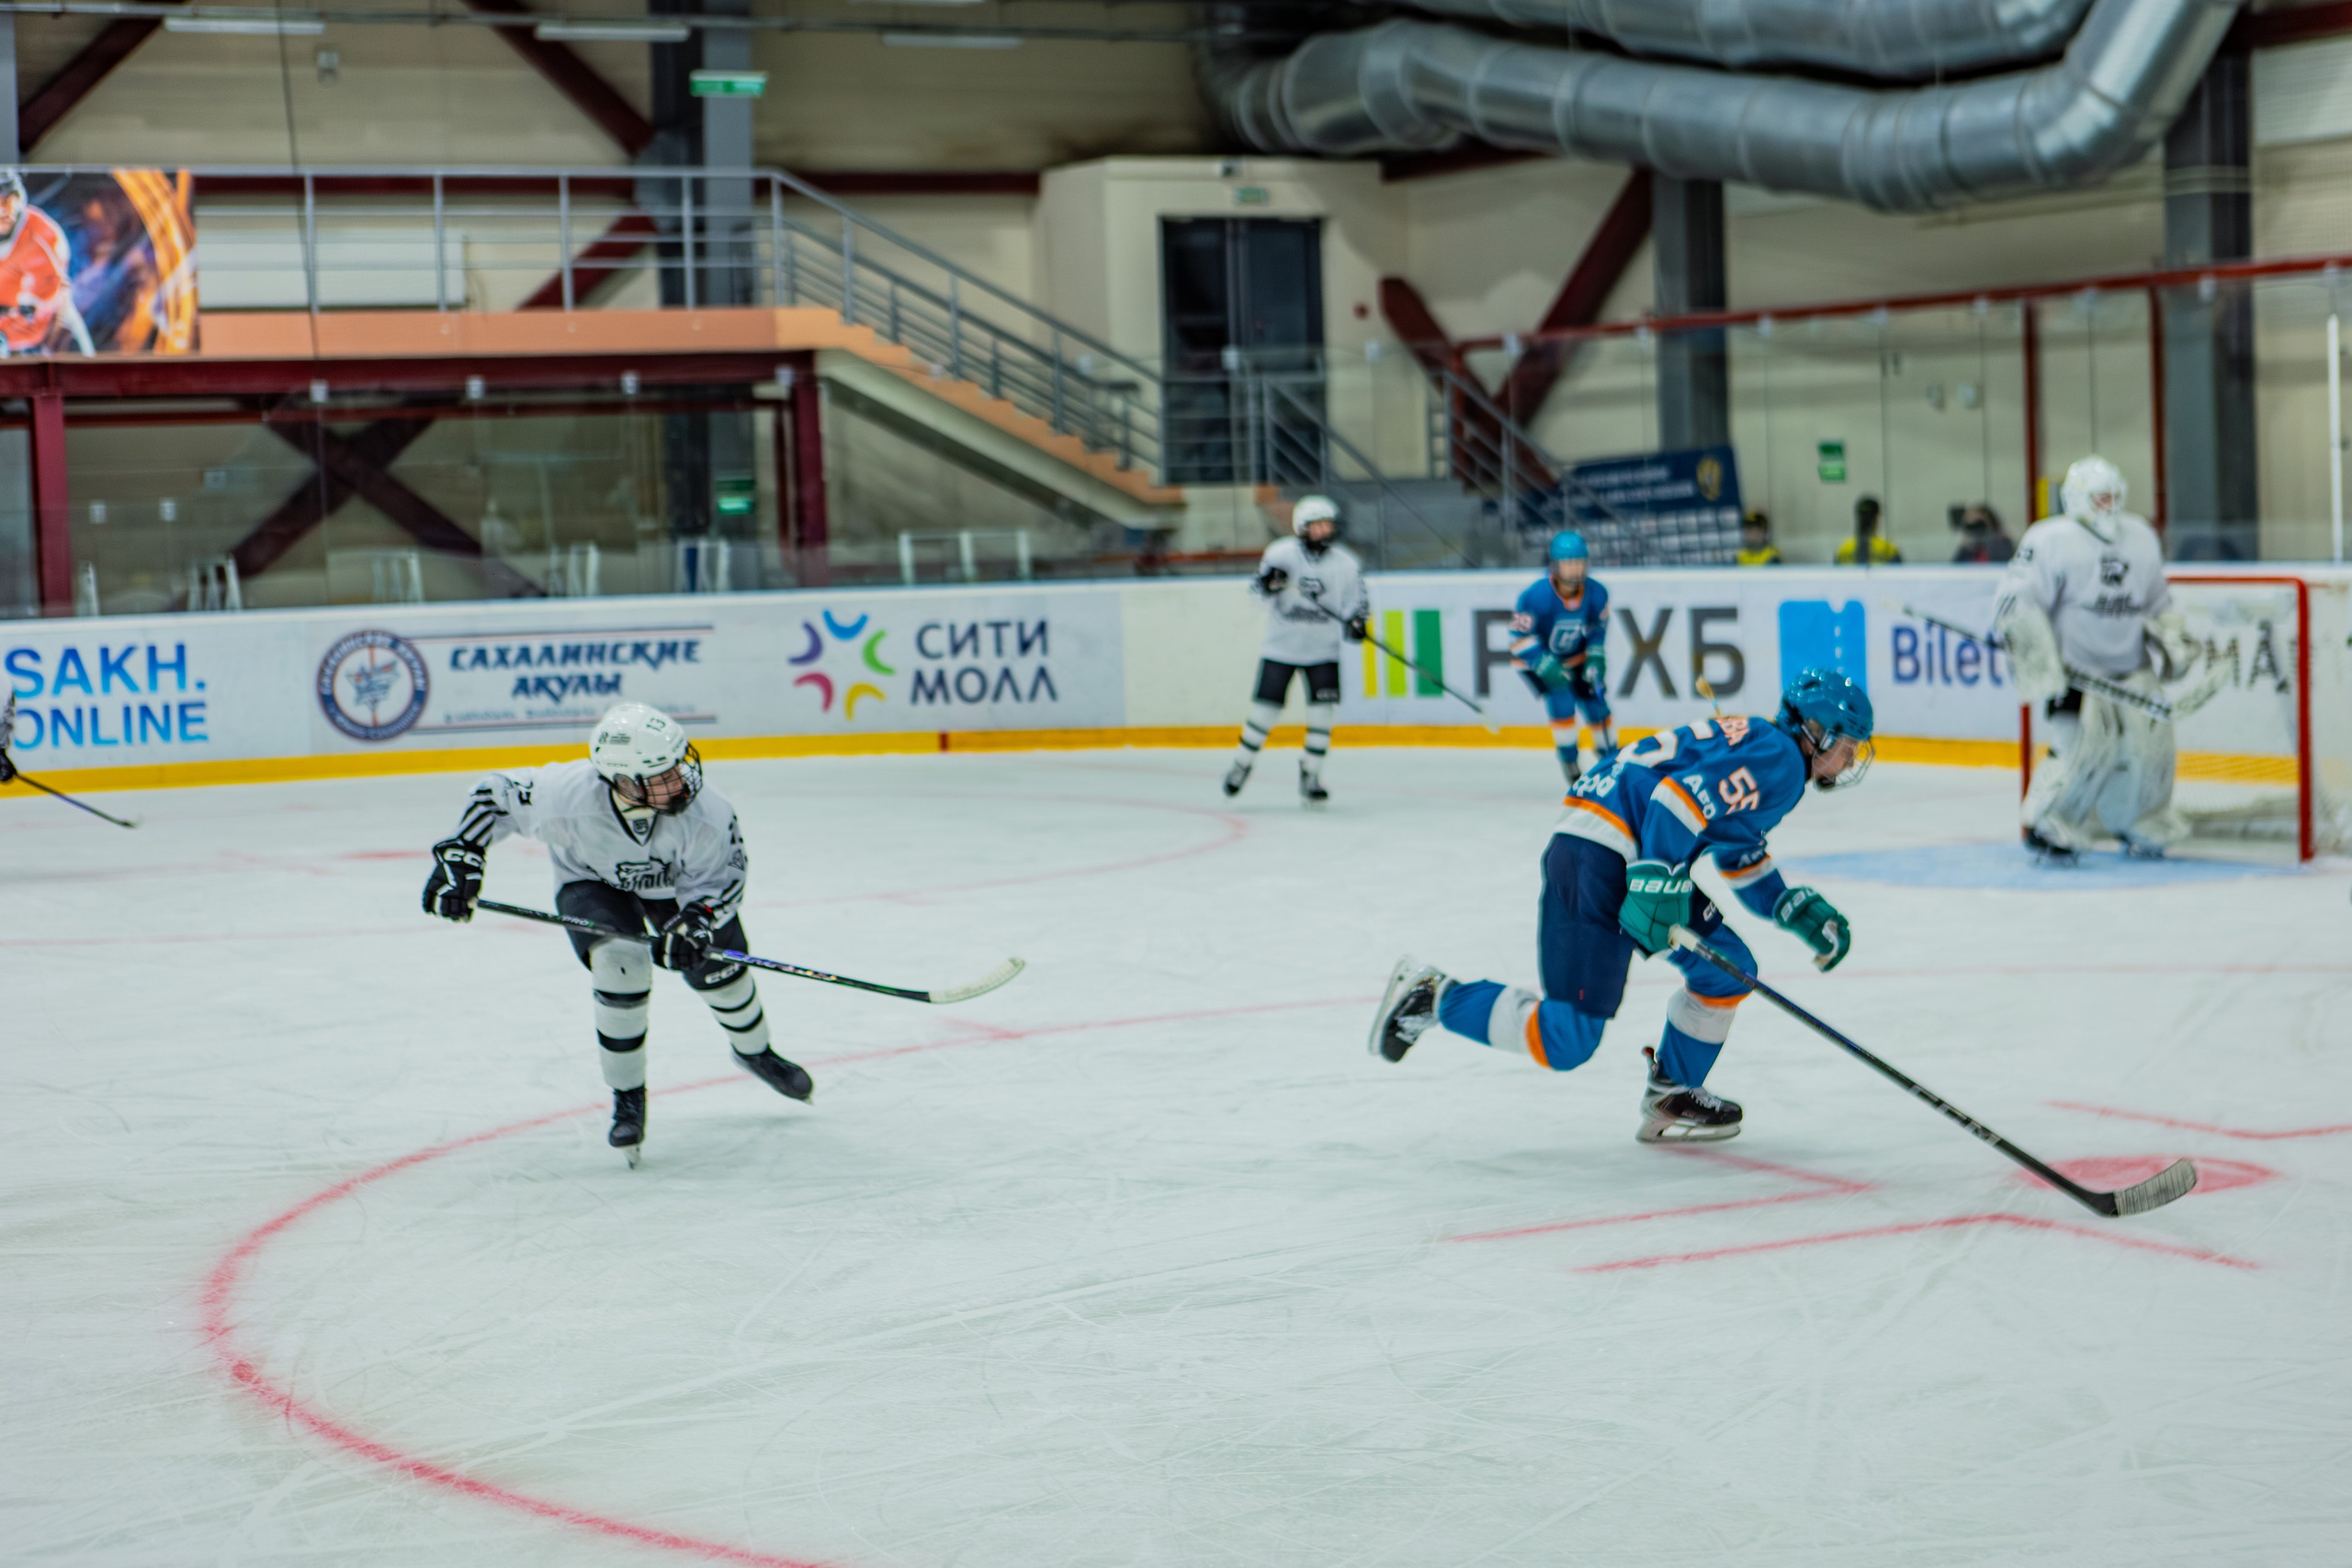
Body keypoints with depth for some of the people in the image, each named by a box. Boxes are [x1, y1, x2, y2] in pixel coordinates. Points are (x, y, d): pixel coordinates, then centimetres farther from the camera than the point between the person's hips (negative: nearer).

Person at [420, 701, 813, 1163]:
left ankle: (754, 1051, 41)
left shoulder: (703, 810, -38)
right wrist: (459, 856, -25)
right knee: (621, 964, -26)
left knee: (715, 968, 4)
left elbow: (720, 877, -24)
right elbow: (495, 793, -23)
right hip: (593, 882, -2)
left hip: (677, 883, 2)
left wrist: (695, 922, -42)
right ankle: (627, 1098, -6)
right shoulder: (566, 796, -40)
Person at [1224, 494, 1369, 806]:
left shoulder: (1347, 564, -2)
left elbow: (1357, 602, 4)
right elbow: (1258, 587, -8)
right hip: (1281, 646, -1)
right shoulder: (1281, 553, -7)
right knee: (1266, 707, -1)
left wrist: (1357, 622, -18)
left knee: (1323, 710, -8)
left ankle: (1310, 776, 5)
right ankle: (1242, 763, 21)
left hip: (1322, 650, 1)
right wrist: (1268, 582, -31)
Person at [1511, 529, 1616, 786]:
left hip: (1576, 658, 4)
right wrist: (1547, 667, -31)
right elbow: (1519, 636, -24)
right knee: (1562, 703, -22)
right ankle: (1570, 765, -5)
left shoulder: (1596, 594, -19)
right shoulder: (1535, 596, -32)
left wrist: (1596, 659, -15)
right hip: (1534, 659, -4)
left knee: (1597, 706, 0)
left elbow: (1598, 630, -1)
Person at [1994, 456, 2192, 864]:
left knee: (2151, 738, -2)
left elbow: (2157, 603, 24)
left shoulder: (2142, 540, 10)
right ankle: (2048, 829, -4)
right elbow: (2016, 604, -16)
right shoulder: (2051, 541, -11)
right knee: (2086, 743, -21)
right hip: (2070, 668, -6)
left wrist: (2174, 640, 8)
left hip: (2129, 667, 6)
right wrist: (2041, 667, -23)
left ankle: (2142, 827, 21)